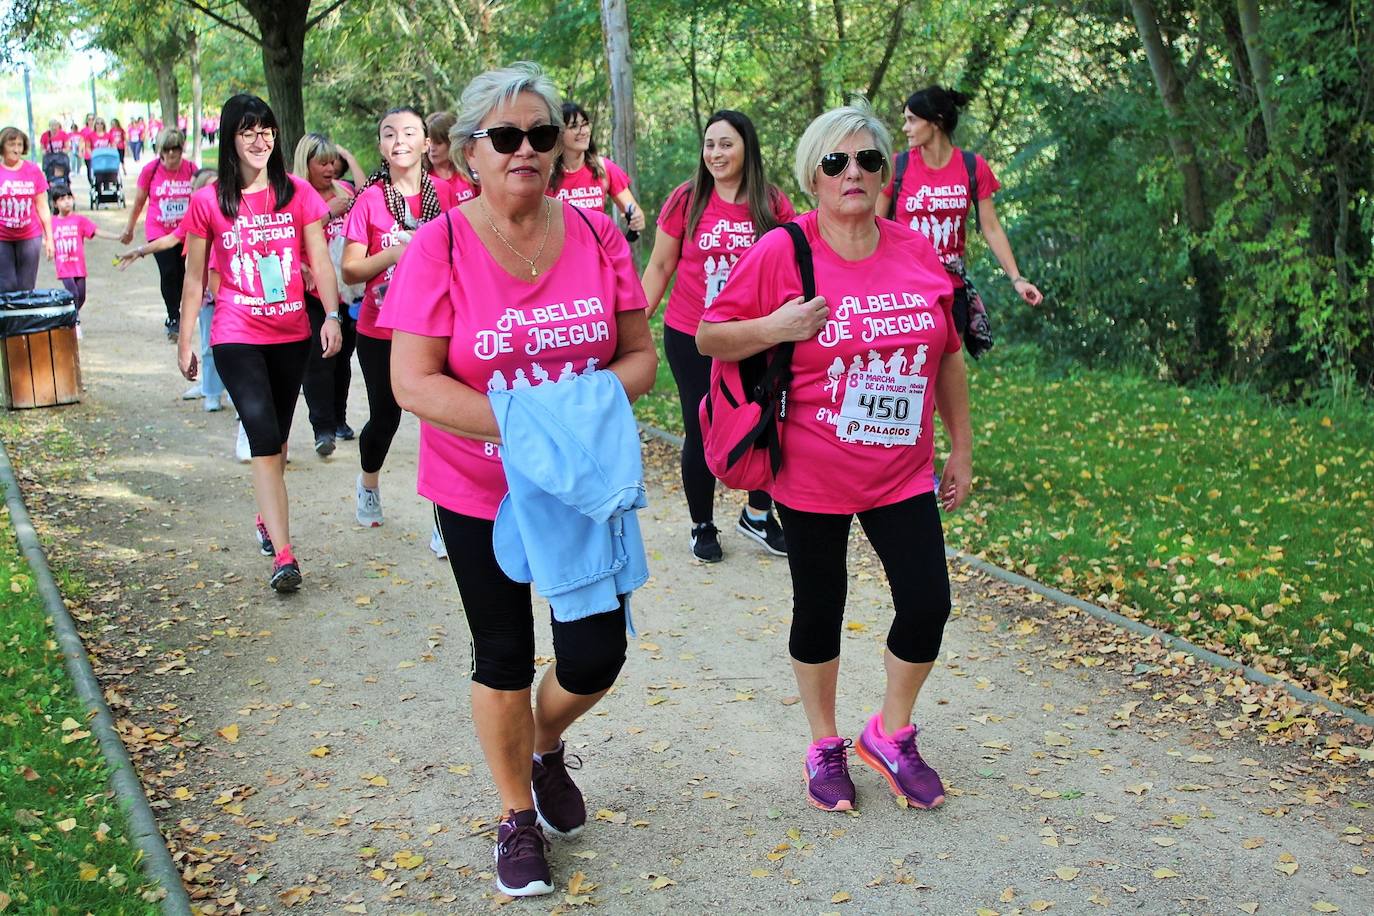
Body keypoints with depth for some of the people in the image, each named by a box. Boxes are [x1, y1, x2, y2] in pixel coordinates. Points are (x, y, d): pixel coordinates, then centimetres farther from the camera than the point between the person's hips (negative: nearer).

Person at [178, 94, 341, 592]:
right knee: (264, 437, -12)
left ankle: (267, 518, 37)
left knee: (277, 436, 14)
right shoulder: (207, 202, -2)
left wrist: (332, 315, -15)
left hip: (291, 333, 3)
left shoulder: (298, 194, 1)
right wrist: (185, 341, 5)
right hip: (237, 337, -2)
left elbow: (319, 261, -1)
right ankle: (283, 555, -14)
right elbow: (194, 278, 4)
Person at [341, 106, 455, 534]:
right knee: (385, 417, 13)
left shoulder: (446, 193, -1)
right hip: (381, 332, 0)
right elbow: (350, 270, -6)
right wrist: (396, 252, -20)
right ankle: (368, 483, 45)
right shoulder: (369, 200, -4)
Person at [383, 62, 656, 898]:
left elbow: (640, 354, 0)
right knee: (505, 659, 12)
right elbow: (414, 383, -17)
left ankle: (546, 745, 39)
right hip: (481, 492, -2)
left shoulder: (597, 235, -4)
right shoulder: (440, 247, -12)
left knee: (595, 657, 4)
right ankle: (518, 816, 35)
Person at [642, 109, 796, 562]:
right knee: (702, 432, 7)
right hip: (692, 337, -1)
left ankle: (757, 515, 32)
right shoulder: (687, 199, -5)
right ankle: (703, 526, 25)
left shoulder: (773, 204, -3)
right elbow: (659, 267, 0)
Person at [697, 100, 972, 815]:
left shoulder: (918, 253, 1)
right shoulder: (780, 253, -11)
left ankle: (890, 736, 29)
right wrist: (778, 327, -22)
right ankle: (825, 748, 33)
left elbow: (947, 354, 11)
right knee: (819, 612, 10)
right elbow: (709, 336, -5)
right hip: (812, 478, -3)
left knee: (927, 606, 2)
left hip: (903, 474, 3)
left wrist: (961, 447, 13)